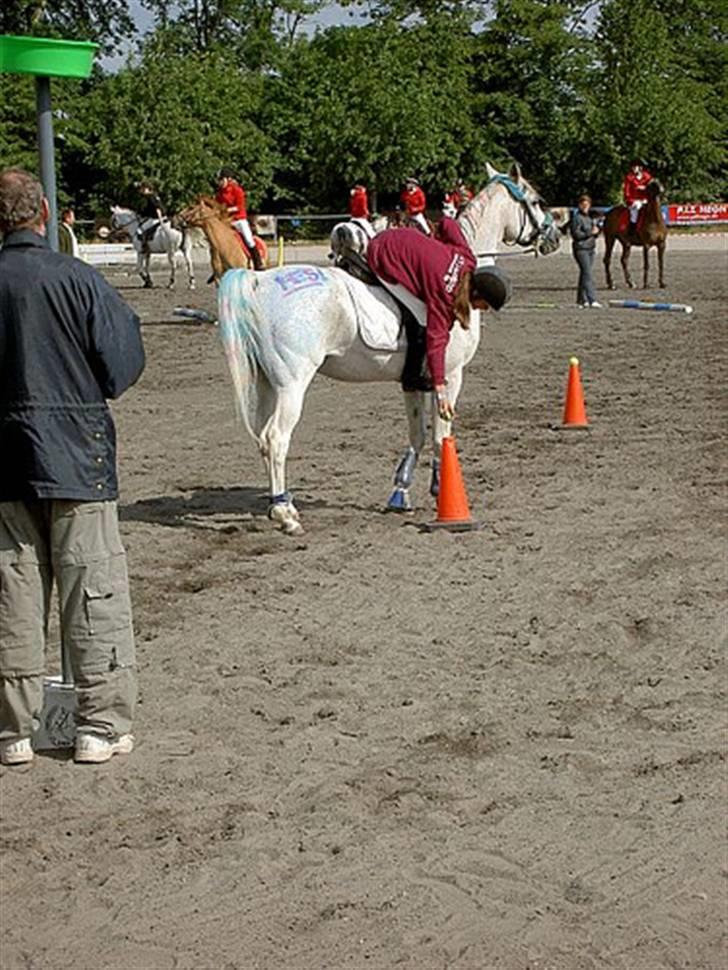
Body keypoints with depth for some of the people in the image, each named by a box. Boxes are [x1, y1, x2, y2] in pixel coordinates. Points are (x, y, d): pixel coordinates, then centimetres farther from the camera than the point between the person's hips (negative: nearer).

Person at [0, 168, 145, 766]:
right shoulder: (78, 280, -11)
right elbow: (121, 367, -7)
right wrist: (101, 350, 11)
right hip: (77, 458, -3)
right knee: (94, 593, 6)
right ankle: (101, 726, 11)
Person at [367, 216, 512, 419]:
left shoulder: (466, 258, -8)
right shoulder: (444, 296, -25)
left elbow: (448, 224, 4)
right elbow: (436, 339, -28)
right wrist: (440, 390, -29)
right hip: (384, 260, -9)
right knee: (420, 319, -13)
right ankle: (411, 377, -1)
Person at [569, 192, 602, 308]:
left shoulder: (591, 217, 15)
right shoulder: (576, 218, -9)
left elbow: (595, 231, 25)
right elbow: (576, 234, -17)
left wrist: (596, 231, 1)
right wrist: (590, 232, -18)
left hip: (590, 248, 8)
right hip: (581, 249, -8)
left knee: (584, 274, 11)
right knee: (587, 274, -13)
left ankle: (581, 300, 18)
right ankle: (592, 300, -19)